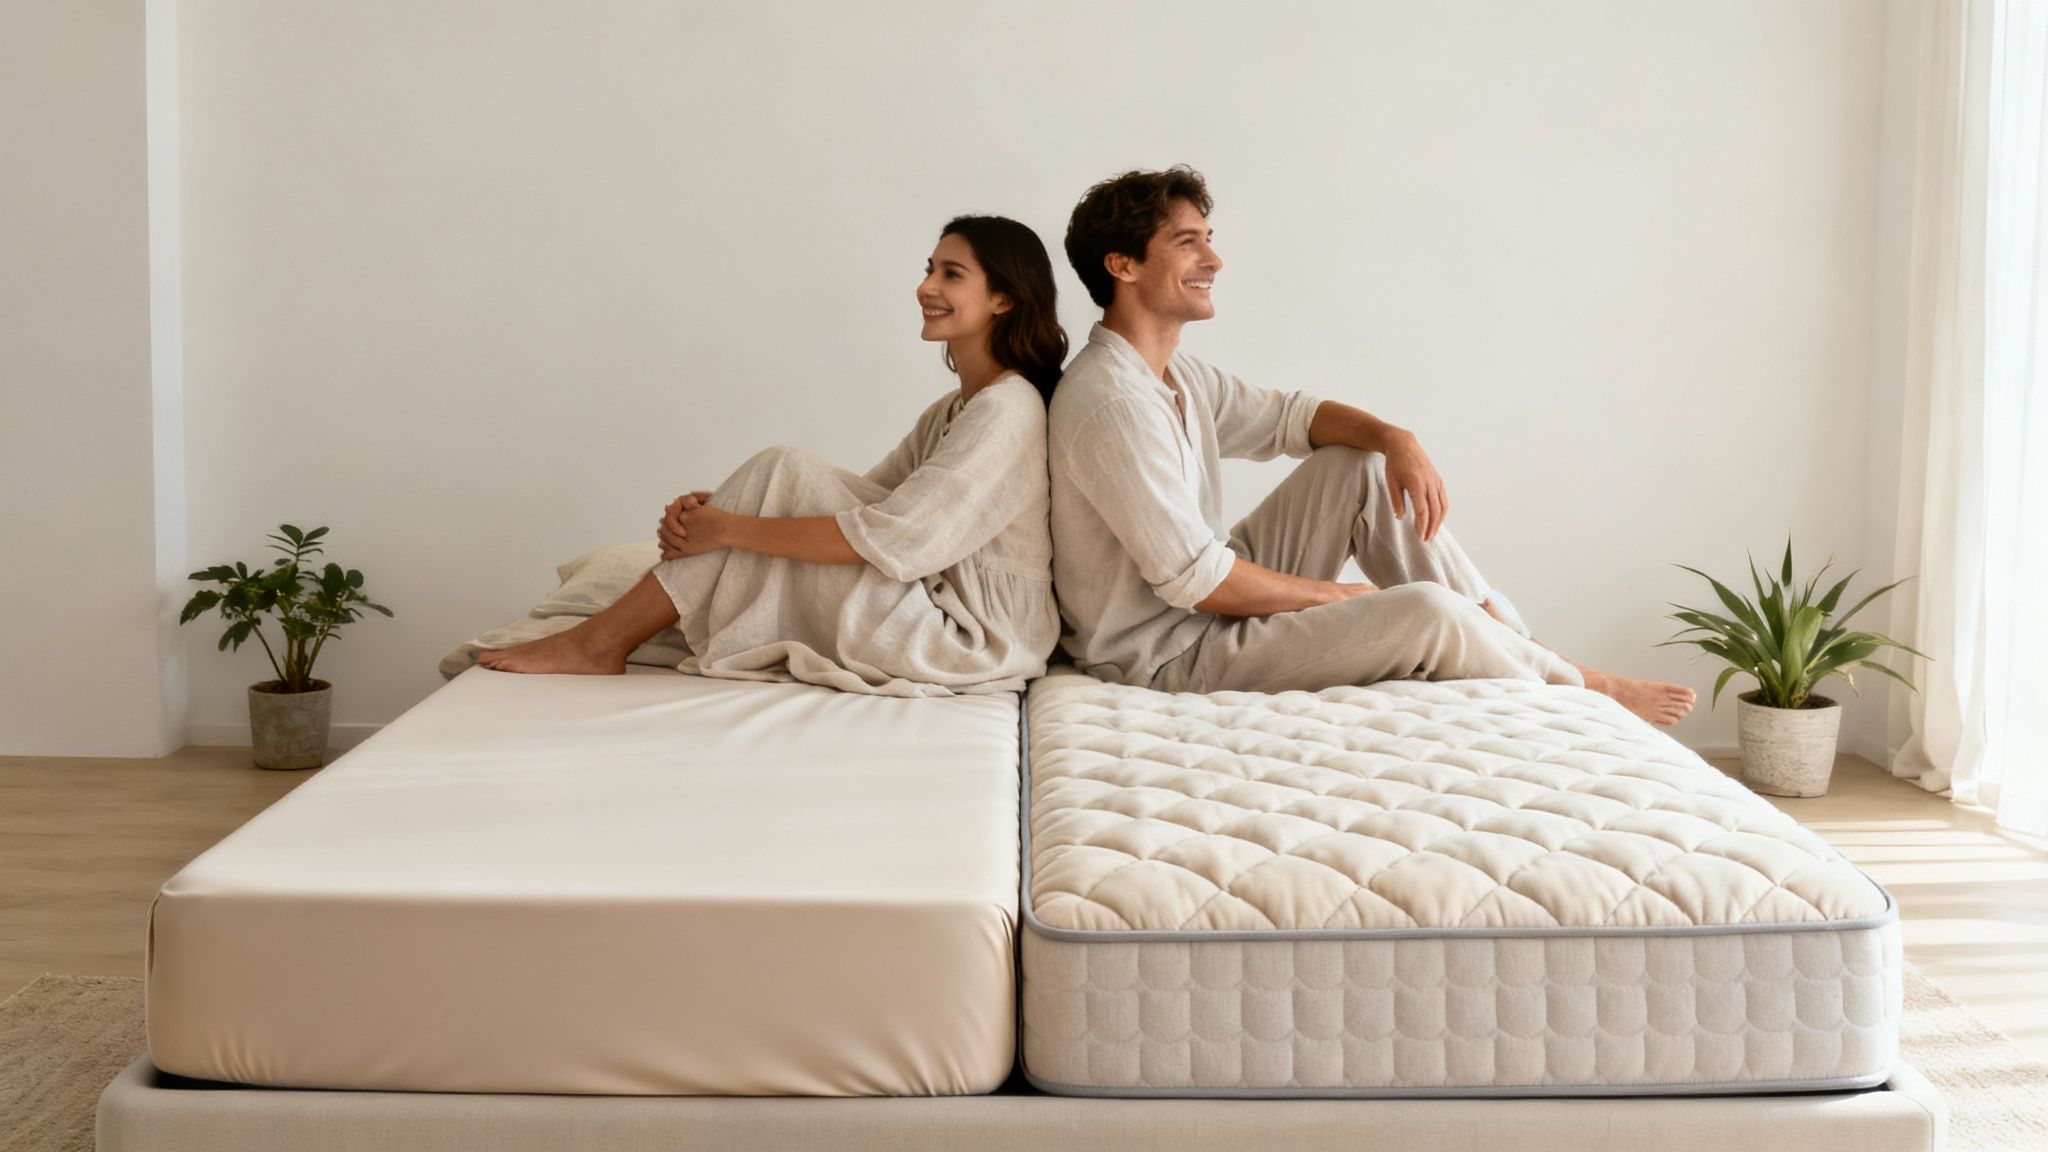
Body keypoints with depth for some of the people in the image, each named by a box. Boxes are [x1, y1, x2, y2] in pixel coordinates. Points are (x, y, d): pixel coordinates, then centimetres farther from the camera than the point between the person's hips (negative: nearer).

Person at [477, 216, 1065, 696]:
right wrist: (713, 509, -6)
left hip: (971, 634, -9)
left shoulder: (1007, 409, -14)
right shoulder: (955, 410, 17)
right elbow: (857, 501, 9)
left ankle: (602, 640, -9)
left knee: (783, 471, -14)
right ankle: (606, 635, -3)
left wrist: (728, 529, -19)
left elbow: (891, 539, -23)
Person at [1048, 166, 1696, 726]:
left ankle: (1505, 633, 6)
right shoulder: (1113, 401, -25)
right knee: (1428, 612, -19)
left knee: (1363, 462, 7)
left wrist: (1395, 438, -4)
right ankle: (1577, 686, 9)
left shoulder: (1170, 374, 7)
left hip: (1216, 595, 10)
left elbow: (1288, 416, 17)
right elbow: (1198, 582, -26)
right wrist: (1334, 595, -11)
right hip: (1171, 653, -10)